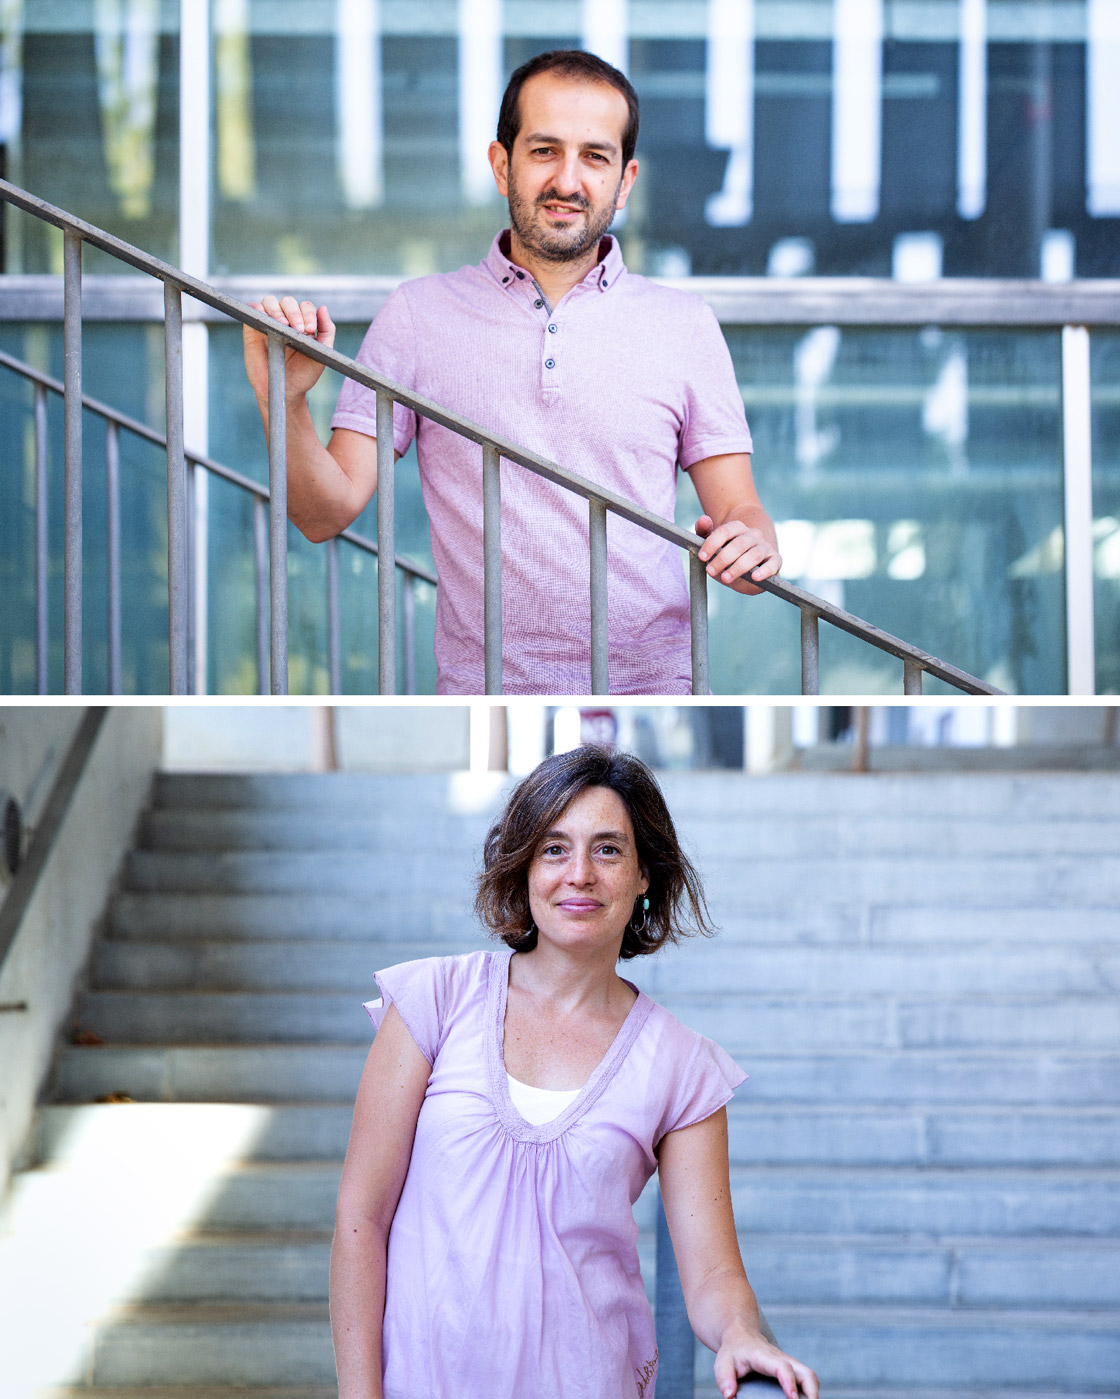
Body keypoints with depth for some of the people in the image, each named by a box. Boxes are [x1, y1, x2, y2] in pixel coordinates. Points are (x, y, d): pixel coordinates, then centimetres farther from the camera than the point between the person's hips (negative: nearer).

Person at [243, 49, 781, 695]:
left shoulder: (685, 325, 11)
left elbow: (739, 508, 10)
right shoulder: (417, 314, 9)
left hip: (653, 688, 1)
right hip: (481, 689, -1)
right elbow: (329, 513, 6)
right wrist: (284, 405, -12)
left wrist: (751, 541, -13)